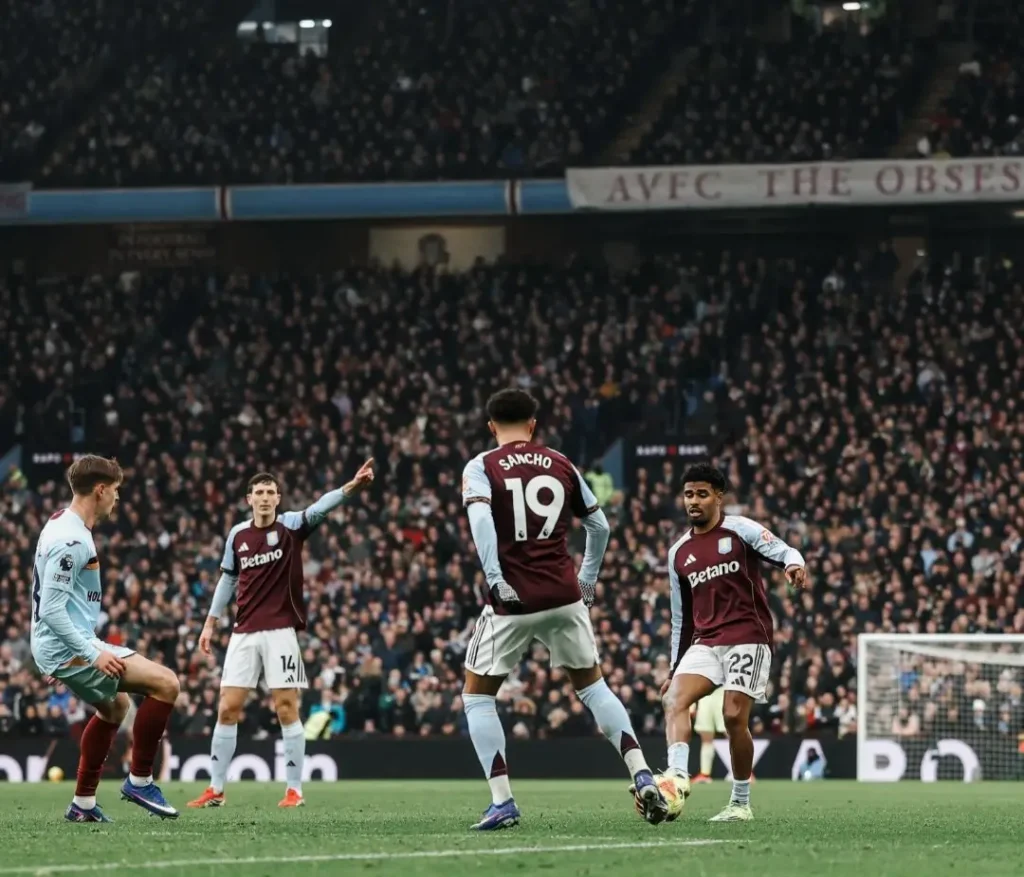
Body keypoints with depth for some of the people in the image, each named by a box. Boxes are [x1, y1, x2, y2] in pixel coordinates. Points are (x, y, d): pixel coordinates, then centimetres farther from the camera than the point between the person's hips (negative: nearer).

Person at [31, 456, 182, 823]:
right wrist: (92, 654, -23)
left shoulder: (63, 525, 12)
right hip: (68, 646, -11)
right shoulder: (71, 539, -21)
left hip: (63, 646, 11)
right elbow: (51, 609, -25)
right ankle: (139, 781, -5)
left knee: (114, 706, 30)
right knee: (165, 683, -15)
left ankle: (83, 803, 31)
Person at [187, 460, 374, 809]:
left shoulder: (290, 526, -4)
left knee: (286, 709, -3)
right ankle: (216, 789, 9)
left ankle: (294, 789, 3)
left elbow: (319, 508, -23)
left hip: (281, 632, -3)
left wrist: (350, 488, -41)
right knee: (227, 709, 1)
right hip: (244, 633, 3)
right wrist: (211, 623, 17)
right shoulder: (237, 535, 6)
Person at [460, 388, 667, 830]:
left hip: (512, 600, -3)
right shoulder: (561, 465, 11)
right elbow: (599, 525, 16)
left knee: (477, 696, 11)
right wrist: (588, 578, 28)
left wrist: (494, 579, -22)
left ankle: (502, 802, 1)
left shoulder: (481, 468, 0)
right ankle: (643, 779, 5)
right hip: (564, 596, 3)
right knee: (592, 686, 19)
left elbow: (480, 517, -19)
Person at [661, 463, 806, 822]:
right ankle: (677, 776, -37)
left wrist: (793, 564, -37)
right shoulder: (679, 553, 16)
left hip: (748, 637, -5)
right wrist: (675, 669, 20)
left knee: (734, 716, -13)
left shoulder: (740, 530, 1)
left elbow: (784, 551, -12)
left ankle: (741, 802, 2)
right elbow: (681, 619, 22)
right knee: (675, 698, -20)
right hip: (705, 642, 5)